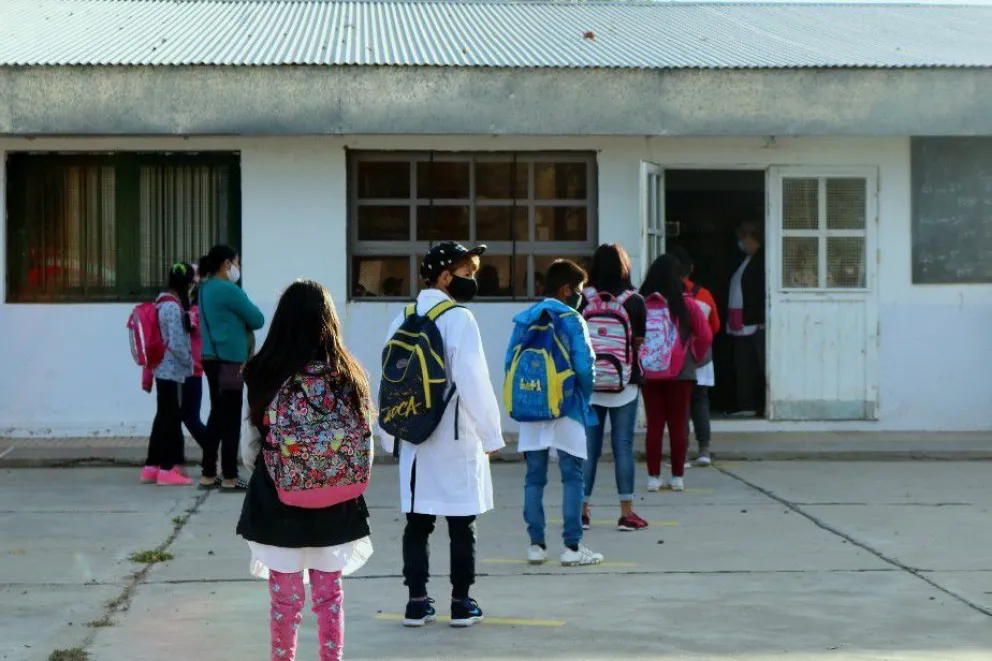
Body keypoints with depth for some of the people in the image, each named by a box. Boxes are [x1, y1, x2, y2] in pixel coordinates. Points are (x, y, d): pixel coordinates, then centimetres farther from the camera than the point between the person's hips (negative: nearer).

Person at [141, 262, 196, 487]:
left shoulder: (164, 301, 13)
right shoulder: (173, 305, -17)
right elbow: (176, 343, -20)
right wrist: (189, 361, -7)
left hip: (164, 369, 10)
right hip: (172, 370, -10)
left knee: (164, 417, 13)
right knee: (171, 417, -4)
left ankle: (152, 467, 18)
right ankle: (167, 469, 0)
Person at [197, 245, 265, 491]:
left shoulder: (206, 289, 14)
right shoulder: (228, 290, -15)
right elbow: (258, 320, -9)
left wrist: (236, 322, 4)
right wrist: (243, 321, 10)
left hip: (212, 358, 9)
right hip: (229, 360, -9)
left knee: (217, 416, 15)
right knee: (230, 420, -4)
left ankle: (208, 475, 17)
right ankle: (229, 478, -1)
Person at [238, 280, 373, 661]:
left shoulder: (264, 376, -13)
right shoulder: (347, 377, -8)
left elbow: (250, 447, -6)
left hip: (278, 505, -2)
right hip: (335, 508, 2)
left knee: (286, 600, 10)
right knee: (330, 597, 15)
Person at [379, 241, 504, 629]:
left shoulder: (403, 320, 5)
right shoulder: (458, 320, -12)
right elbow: (474, 382, -17)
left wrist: (389, 435, 15)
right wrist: (490, 434, -9)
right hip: (455, 440, -5)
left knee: (417, 521, 9)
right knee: (462, 523, 5)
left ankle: (417, 602, 11)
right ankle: (461, 603, 10)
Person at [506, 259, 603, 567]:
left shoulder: (524, 319, 7)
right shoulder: (571, 320, -8)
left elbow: (510, 363, 6)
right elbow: (584, 367, -14)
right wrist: (584, 397, 3)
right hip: (566, 410, -5)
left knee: (534, 477, 9)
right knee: (572, 477, 2)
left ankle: (536, 544, 9)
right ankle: (572, 546, 0)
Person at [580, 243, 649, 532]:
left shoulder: (583, 300, -4)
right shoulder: (635, 301, -6)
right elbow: (639, 343, -3)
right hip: (624, 384, -1)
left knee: (588, 446, 8)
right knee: (623, 446, 4)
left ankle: (582, 510, 11)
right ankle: (626, 513, 5)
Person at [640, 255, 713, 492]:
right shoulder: (686, 304, -5)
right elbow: (706, 336, -4)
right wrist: (693, 357, 10)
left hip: (648, 373, 1)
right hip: (681, 374, -1)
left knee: (654, 425, 7)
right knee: (678, 425, 7)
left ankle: (653, 477, 7)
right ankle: (677, 477, 9)